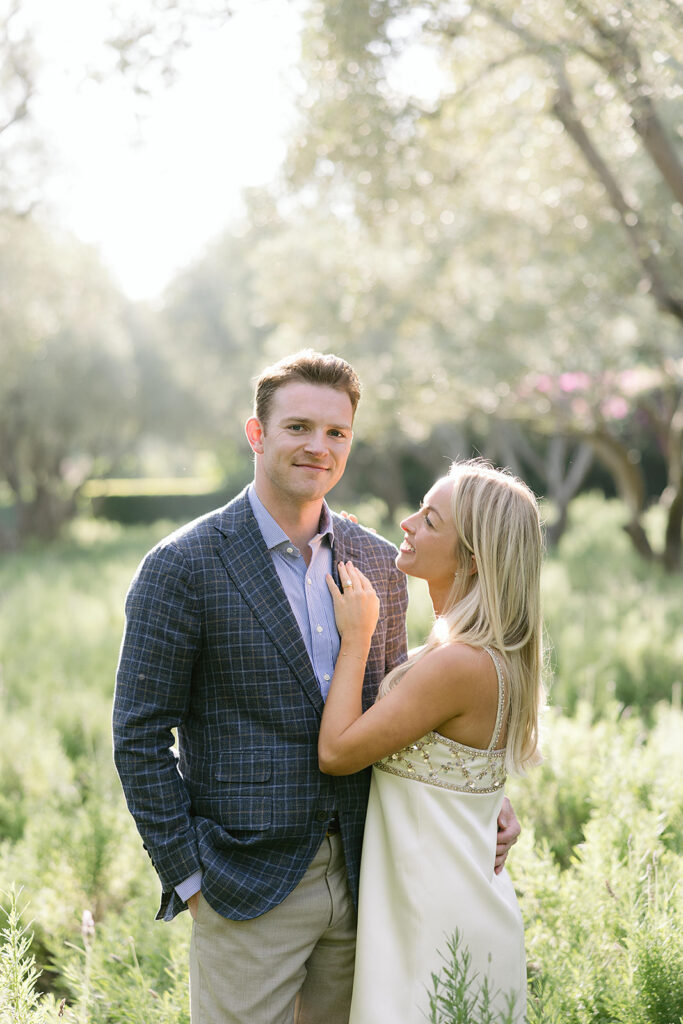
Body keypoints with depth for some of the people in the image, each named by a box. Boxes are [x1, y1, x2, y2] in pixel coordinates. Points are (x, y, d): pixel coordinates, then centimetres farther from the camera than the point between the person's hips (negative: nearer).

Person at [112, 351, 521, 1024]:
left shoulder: (378, 564, 7)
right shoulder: (181, 567, -9)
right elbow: (140, 735, -8)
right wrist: (188, 876, -10)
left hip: (360, 879, 5)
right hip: (245, 885, -5)